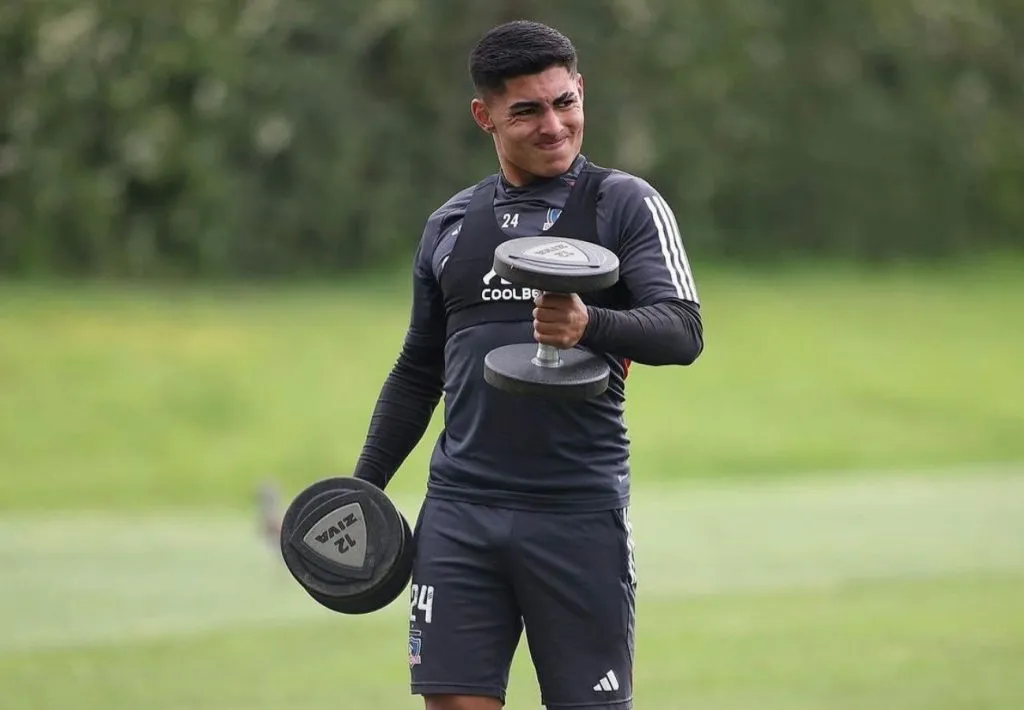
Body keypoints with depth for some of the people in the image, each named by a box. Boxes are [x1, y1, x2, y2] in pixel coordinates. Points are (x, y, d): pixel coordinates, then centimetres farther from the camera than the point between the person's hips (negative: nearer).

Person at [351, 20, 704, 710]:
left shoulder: (626, 205, 2)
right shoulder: (450, 225, 15)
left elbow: (683, 329, -11)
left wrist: (589, 326, -30)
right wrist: (362, 490, 16)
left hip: (579, 515, -3)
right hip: (459, 512, 4)